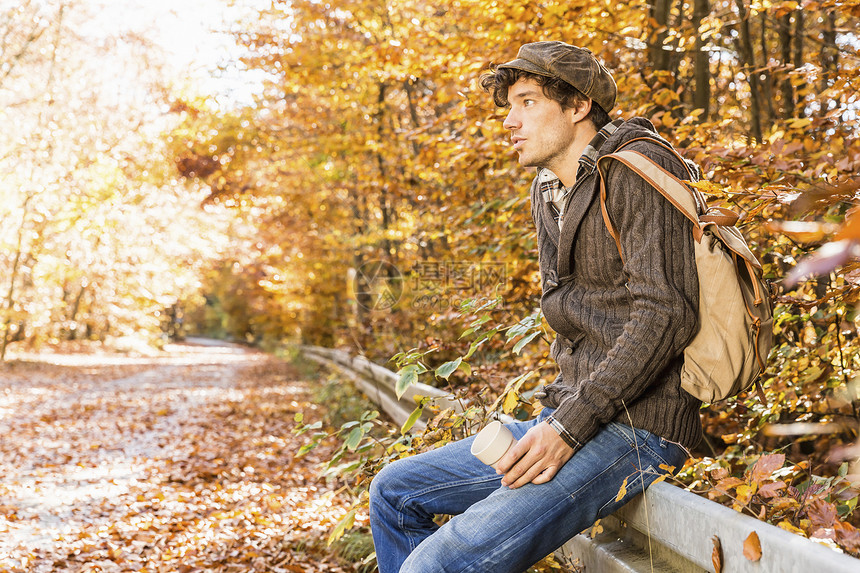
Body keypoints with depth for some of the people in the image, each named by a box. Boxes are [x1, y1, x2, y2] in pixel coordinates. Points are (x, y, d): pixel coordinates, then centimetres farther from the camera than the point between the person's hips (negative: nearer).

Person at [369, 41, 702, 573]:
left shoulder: (638, 168, -11)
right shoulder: (549, 190, 17)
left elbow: (667, 313, -19)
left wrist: (573, 425, -22)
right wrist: (557, 417, 11)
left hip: (636, 427, -9)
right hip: (571, 415, 10)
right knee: (394, 492, 13)